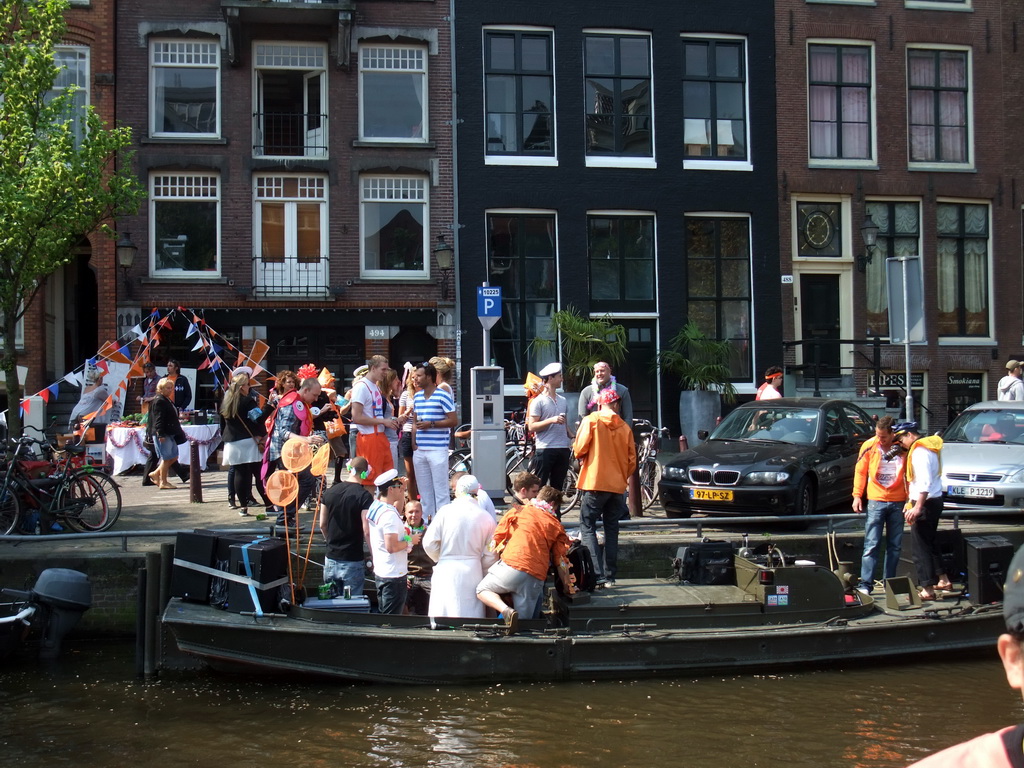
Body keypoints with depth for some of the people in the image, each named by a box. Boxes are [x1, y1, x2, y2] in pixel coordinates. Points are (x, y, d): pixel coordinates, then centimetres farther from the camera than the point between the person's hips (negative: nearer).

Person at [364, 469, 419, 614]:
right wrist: (410, 541, -13)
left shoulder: (374, 507, 7)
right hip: (394, 575, -10)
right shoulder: (389, 514, -22)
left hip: (379, 572, 10)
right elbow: (391, 546, -25)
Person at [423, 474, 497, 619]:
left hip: (446, 570, -1)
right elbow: (490, 555, 4)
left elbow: (429, 543, -3)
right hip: (473, 573, 1)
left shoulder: (446, 511, -3)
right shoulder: (486, 517, 2)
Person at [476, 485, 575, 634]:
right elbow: (561, 563, 14)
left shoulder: (518, 511, 13)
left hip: (512, 565, -3)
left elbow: (496, 539, 14)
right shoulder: (556, 526, 18)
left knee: (482, 590, 12)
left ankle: (506, 611, -14)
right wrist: (568, 588, 24)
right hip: (536, 578, 3)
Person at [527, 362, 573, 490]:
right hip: (545, 449, -6)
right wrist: (551, 420, -19)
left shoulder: (562, 400, 16)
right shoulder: (538, 401, -4)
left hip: (563, 449, 7)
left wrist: (571, 439, 14)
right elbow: (531, 427, -10)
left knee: (557, 487, 10)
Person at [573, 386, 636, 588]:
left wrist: (581, 457, 12)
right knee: (612, 529, 13)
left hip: (595, 482, -4)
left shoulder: (591, 421, -4)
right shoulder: (624, 427, 5)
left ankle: (597, 573, -14)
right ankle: (610, 576, 10)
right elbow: (631, 460, 6)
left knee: (587, 527, 1)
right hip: (617, 486, 4)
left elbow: (579, 449, -10)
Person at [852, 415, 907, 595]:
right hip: (876, 501, -2)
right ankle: (866, 584, -8)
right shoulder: (869, 446, -3)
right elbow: (860, 471, 5)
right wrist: (857, 495, -3)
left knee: (895, 546, 9)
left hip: (898, 502, 2)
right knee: (871, 545, -6)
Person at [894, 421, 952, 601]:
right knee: (930, 542, 22)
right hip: (935, 500, 10)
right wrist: (911, 502, 18)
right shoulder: (930, 448, 14)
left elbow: (924, 482, -26)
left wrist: (917, 507, -27)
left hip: (925, 503, -10)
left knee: (921, 546, -5)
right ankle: (943, 579, 30)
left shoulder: (920, 451, -17)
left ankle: (927, 589, -3)